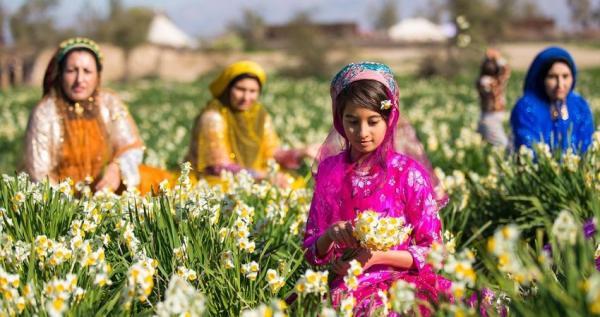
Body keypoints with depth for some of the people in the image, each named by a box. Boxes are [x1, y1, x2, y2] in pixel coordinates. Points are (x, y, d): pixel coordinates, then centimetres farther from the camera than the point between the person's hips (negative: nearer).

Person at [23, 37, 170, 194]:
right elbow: (39, 173, -8)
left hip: (106, 188, 3)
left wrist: (117, 168, -27)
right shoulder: (44, 113, -7)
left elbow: (132, 147, -5)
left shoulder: (110, 104, 1)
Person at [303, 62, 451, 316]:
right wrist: (330, 235, -12)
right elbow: (312, 252, 10)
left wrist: (377, 256, -14)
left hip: (401, 281, -2)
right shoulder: (328, 170, 6)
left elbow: (432, 252, 0)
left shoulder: (409, 173, -3)